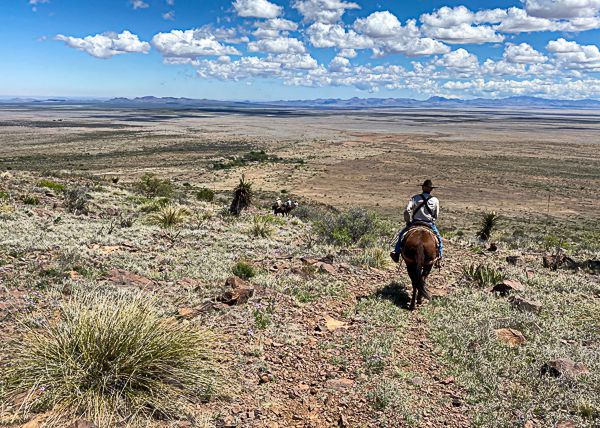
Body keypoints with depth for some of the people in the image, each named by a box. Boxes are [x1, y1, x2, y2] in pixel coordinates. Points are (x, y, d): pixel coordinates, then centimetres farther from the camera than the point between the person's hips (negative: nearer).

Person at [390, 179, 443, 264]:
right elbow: (436, 215, 4)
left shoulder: (415, 198, -5)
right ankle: (439, 256, 22)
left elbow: (407, 210, -14)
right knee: (438, 238, 25)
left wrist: (408, 221, 1)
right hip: (430, 224, 1)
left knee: (402, 234, 19)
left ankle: (397, 252, 11)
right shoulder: (435, 200, -1)